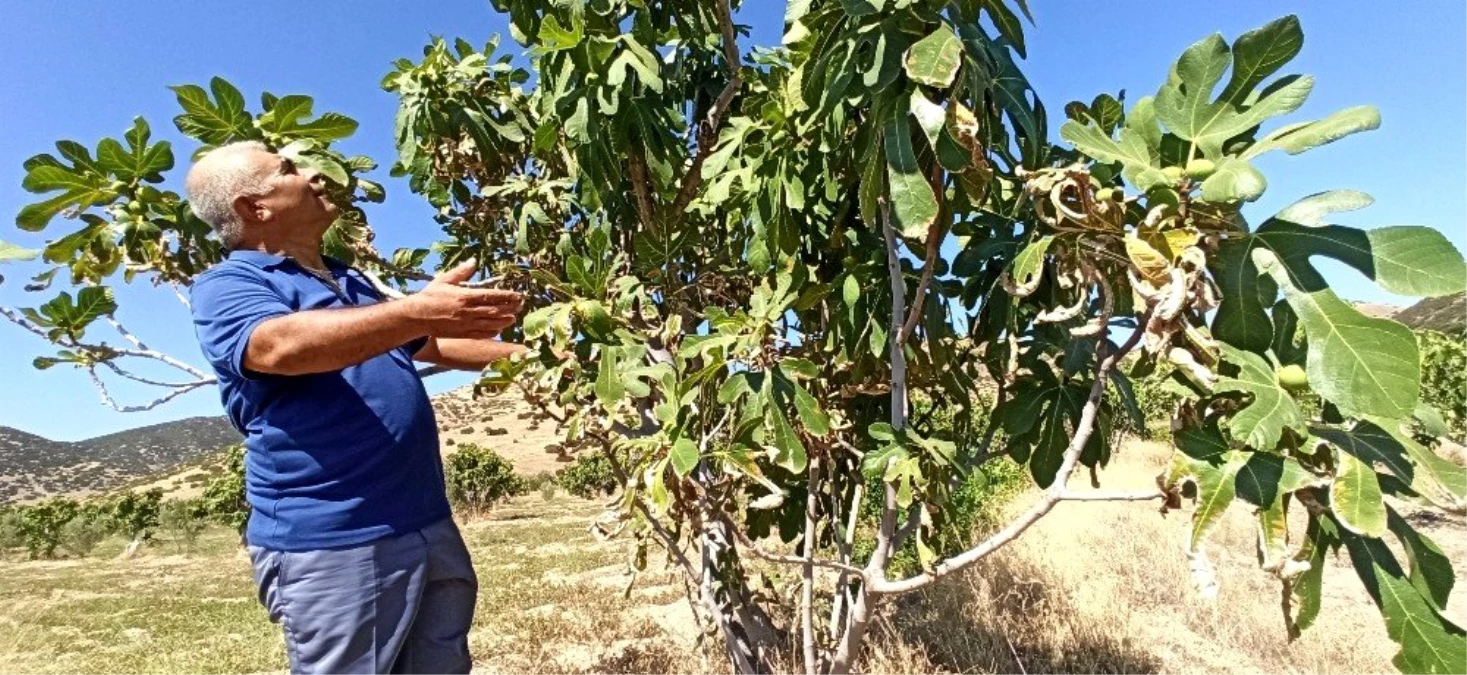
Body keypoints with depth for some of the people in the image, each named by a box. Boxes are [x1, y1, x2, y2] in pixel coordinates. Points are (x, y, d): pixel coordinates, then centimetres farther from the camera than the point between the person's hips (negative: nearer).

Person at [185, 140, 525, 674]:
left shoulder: (349, 280, 19)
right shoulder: (227, 287, -5)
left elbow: (427, 346, 28)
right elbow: (282, 346, -27)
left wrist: (524, 352, 26)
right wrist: (416, 310, -39)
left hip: (428, 525, 7)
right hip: (327, 543, -7)